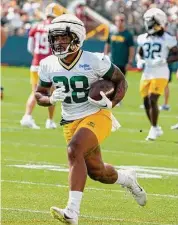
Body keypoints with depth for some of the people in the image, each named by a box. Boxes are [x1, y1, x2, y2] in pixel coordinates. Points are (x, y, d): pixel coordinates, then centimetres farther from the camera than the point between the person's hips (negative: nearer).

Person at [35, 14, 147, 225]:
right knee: (97, 172, 14)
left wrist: (111, 103, -19)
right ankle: (128, 178, 50)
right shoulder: (49, 65, -3)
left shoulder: (94, 61, -15)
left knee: (74, 151, -31)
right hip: (70, 122, 6)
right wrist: (51, 99, -15)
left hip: (96, 116, -6)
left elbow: (120, 80, -2)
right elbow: (39, 95, 9)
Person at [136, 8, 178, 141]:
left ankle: (154, 129, -1)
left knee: (152, 100, -15)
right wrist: (139, 61, 0)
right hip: (146, 74, 6)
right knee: (146, 102, 8)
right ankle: (156, 129, 25)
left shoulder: (167, 39, -6)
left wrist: (164, 61, -17)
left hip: (160, 74, -6)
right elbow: (139, 54, 21)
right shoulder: (143, 38, 9)